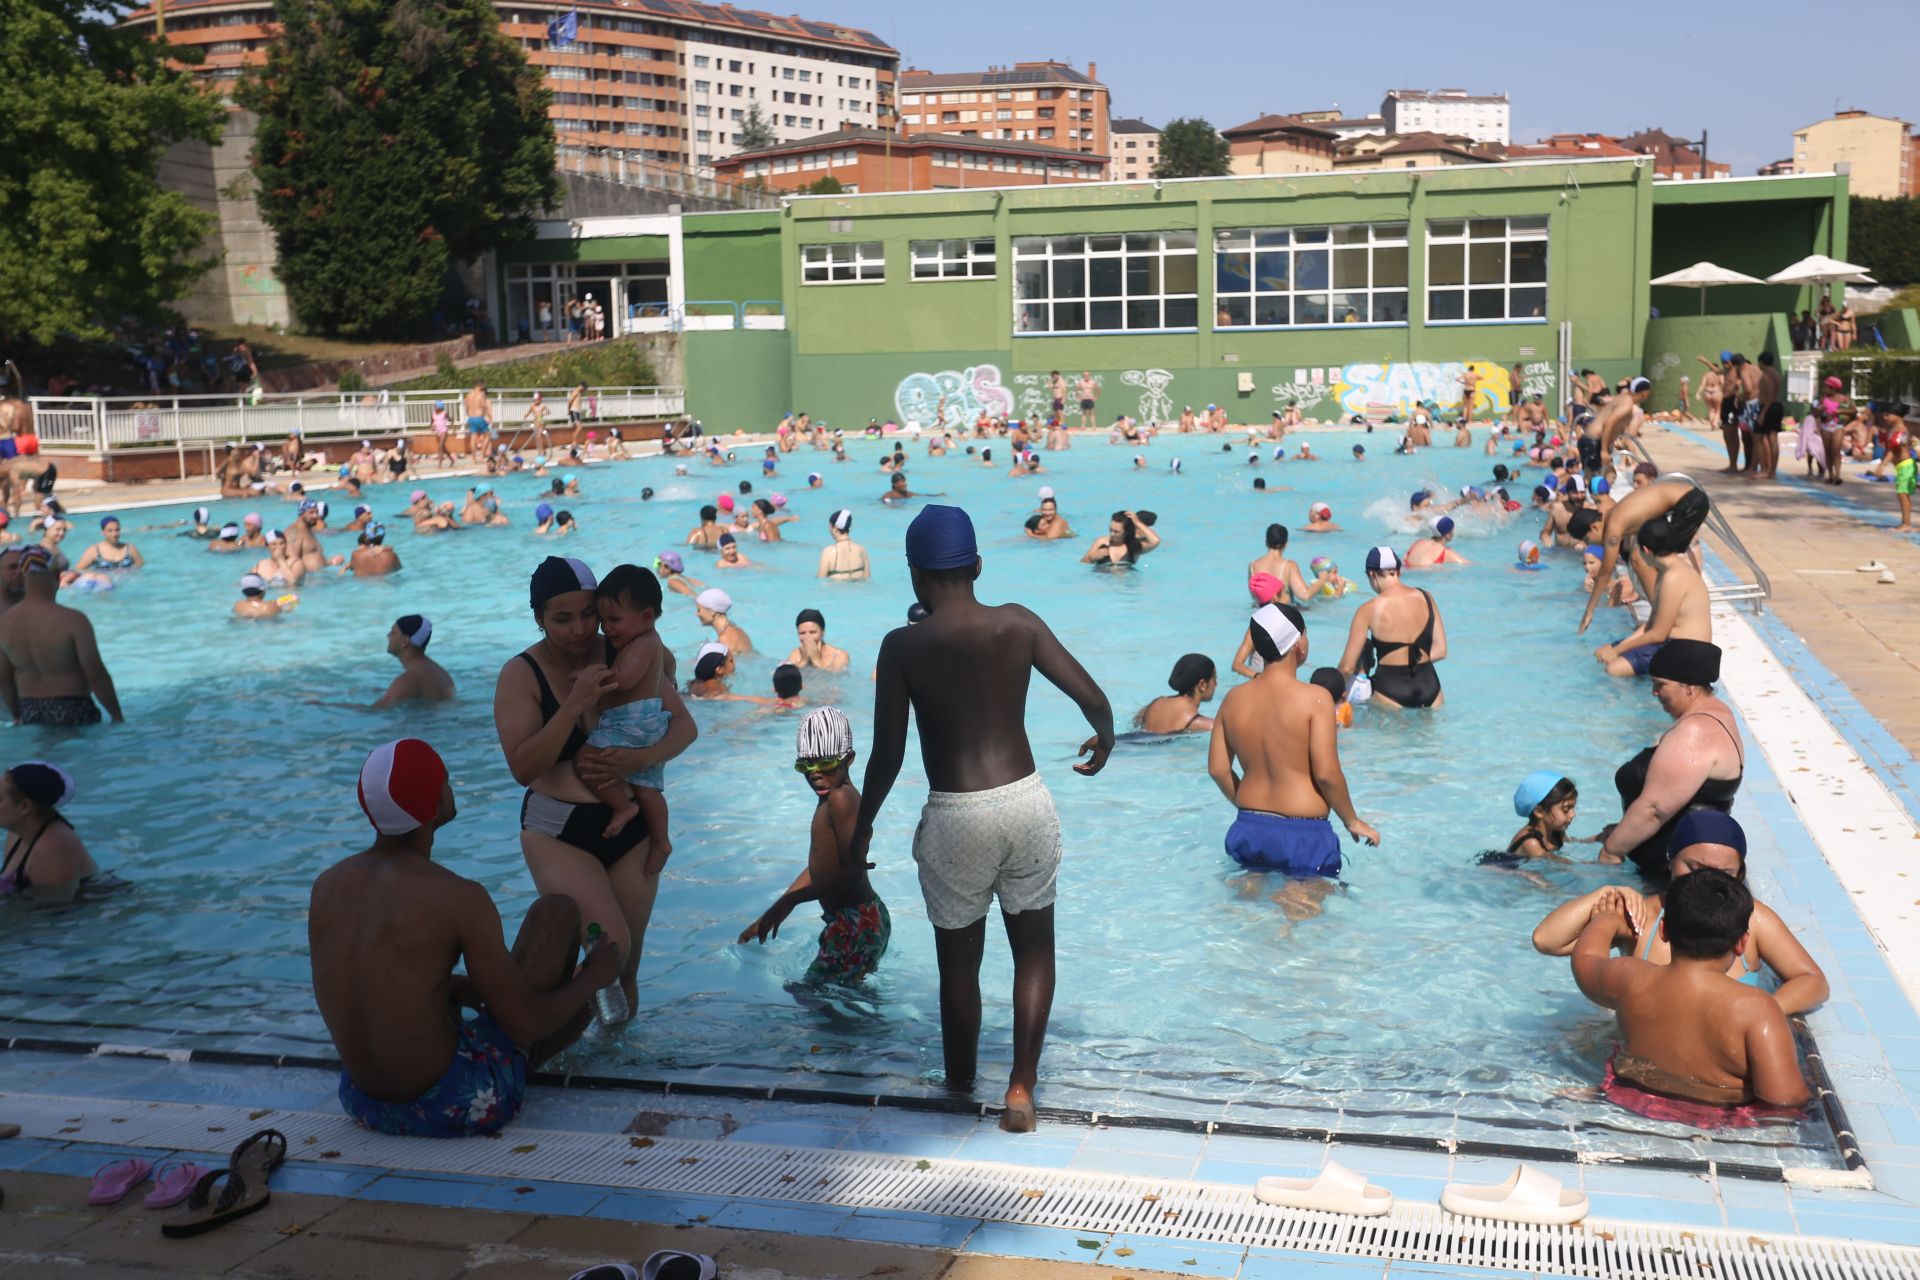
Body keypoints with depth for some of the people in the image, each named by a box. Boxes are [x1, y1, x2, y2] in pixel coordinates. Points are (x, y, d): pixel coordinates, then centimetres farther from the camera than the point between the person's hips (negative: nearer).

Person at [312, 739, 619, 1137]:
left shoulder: (327, 884, -1)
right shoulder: (458, 898, -20)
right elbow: (526, 1024, -16)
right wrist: (592, 976, 3)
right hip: (456, 1107, -7)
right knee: (558, 910, 11)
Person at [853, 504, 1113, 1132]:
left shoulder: (903, 646, -8)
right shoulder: (1018, 623, -2)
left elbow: (887, 755, -8)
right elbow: (1094, 698, -3)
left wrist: (862, 827, 8)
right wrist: (1103, 739, 20)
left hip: (955, 819, -2)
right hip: (1026, 803, 2)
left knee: (958, 963, 16)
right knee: (1034, 950, 19)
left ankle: (960, 1091, 30)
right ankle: (1021, 1086, 14)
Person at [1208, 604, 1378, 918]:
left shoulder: (1233, 699, 3)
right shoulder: (1315, 698, -13)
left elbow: (1217, 769, 6)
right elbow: (1326, 773, -15)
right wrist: (1352, 821, 0)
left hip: (1249, 829, 5)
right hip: (1303, 833, -5)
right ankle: (1291, 900, -28)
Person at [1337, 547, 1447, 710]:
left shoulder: (1369, 610, -6)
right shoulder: (1426, 598, 6)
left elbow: (1347, 667, -4)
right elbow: (1440, 650, 9)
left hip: (1391, 689, -4)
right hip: (1429, 686, 4)